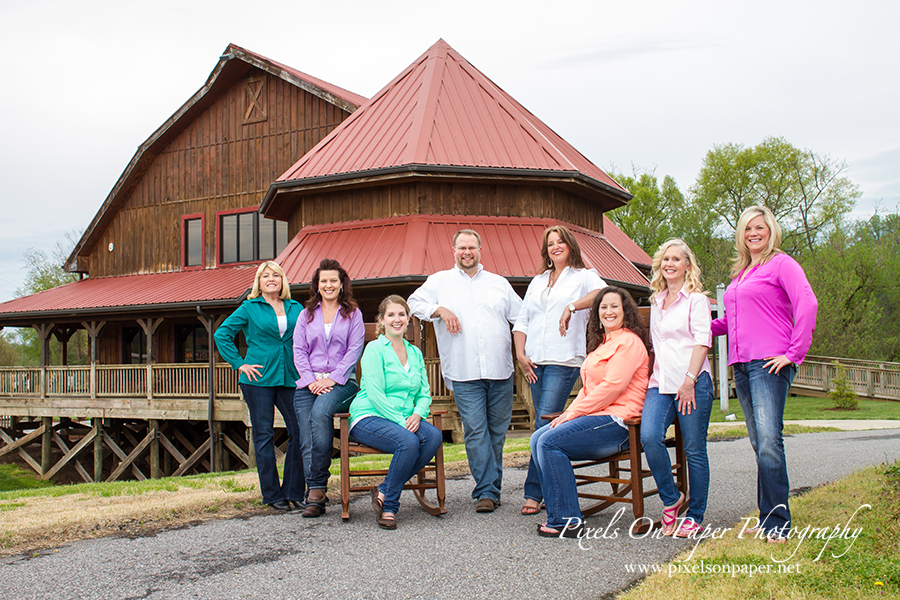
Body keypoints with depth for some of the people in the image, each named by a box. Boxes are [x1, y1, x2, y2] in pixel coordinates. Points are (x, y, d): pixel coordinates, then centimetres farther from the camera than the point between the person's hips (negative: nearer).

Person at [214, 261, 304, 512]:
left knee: (299, 431, -4)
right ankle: (272, 494, 10)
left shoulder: (296, 308, 12)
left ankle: (294, 492, 7)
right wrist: (239, 363, -3)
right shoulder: (249, 308, 5)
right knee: (264, 435, 1)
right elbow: (222, 335, 4)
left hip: (289, 379, 3)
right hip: (259, 379, -2)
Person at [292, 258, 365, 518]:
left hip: (342, 382, -3)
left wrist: (332, 378, -10)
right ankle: (315, 499, -9)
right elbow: (298, 350, 11)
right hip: (309, 384, 3)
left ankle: (316, 486, -26)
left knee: (320, 412, -32)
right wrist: (310, 380, -5)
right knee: (307, 439, -12)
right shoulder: (306, 315, 20)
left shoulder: (353, 314, 13)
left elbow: (354, 350, 2)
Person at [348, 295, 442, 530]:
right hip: (369, 417, -6)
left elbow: (425, 393, 13)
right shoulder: (375, 349, -3)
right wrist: (401, 422, -20)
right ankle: (388, 507, -14)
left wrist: (417, 415, -9)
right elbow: (375, 394, -12)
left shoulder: (415, 352, 16)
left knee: (434, 436, -25)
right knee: (408, 442, -34)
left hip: (405, 419, 6)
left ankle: (384, 492, -15)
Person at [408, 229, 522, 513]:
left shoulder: (499, 283, 17)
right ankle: (487, 491, -4)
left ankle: (490, 488, 17)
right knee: (475, 431, -8)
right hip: (464, 373, -2)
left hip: (500, 371, 2)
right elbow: (414, 303, 8)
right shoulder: (440, 281, 13)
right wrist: (440, 310, -8)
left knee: (497, 431, 5)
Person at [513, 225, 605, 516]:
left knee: (545, 424, -13)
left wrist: (571, 307, -25)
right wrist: (521, 354, 6)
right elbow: (522, 320, 19)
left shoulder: (583, 276, 5)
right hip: (535, 362, 6)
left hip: (564, 361, -6)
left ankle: (533, 493, -8)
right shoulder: (537, 282, 22)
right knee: (545, 426, 6)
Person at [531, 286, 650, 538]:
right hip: (596, 417, 10)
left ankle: (566, 520, -17)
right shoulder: (603, 343, 24)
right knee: (537, 438, -6)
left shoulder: (629, 341, -7)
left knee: (550, 442, -22)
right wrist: (570, 412, 5)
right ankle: (560, 512, -3)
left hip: (616, 422, -10)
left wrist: (574, 411, -14)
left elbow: (613, 385, -17)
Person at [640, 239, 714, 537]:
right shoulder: (656, 302, 20)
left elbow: (702, 341, -7)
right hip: (660, 382, 5)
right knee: (649, 437, -17)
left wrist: (690, 380, -16)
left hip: (693, 381, -5)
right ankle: (670, 498, 3)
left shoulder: (696, 299, 2)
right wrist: (652, 376, 12)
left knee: (694, 448, -1)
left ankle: (695, 516, 11)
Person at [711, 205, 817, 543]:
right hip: (741, 365, 7)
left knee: (768, 441, -14)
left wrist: (794, 353, -14)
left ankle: (777, 523, -9)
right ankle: (767, 519, 12)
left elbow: (807, 305, -11)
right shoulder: (740, 273, 23)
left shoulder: (781, 264, 1)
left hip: (770, 363, -7)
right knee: (759, 444, 7)